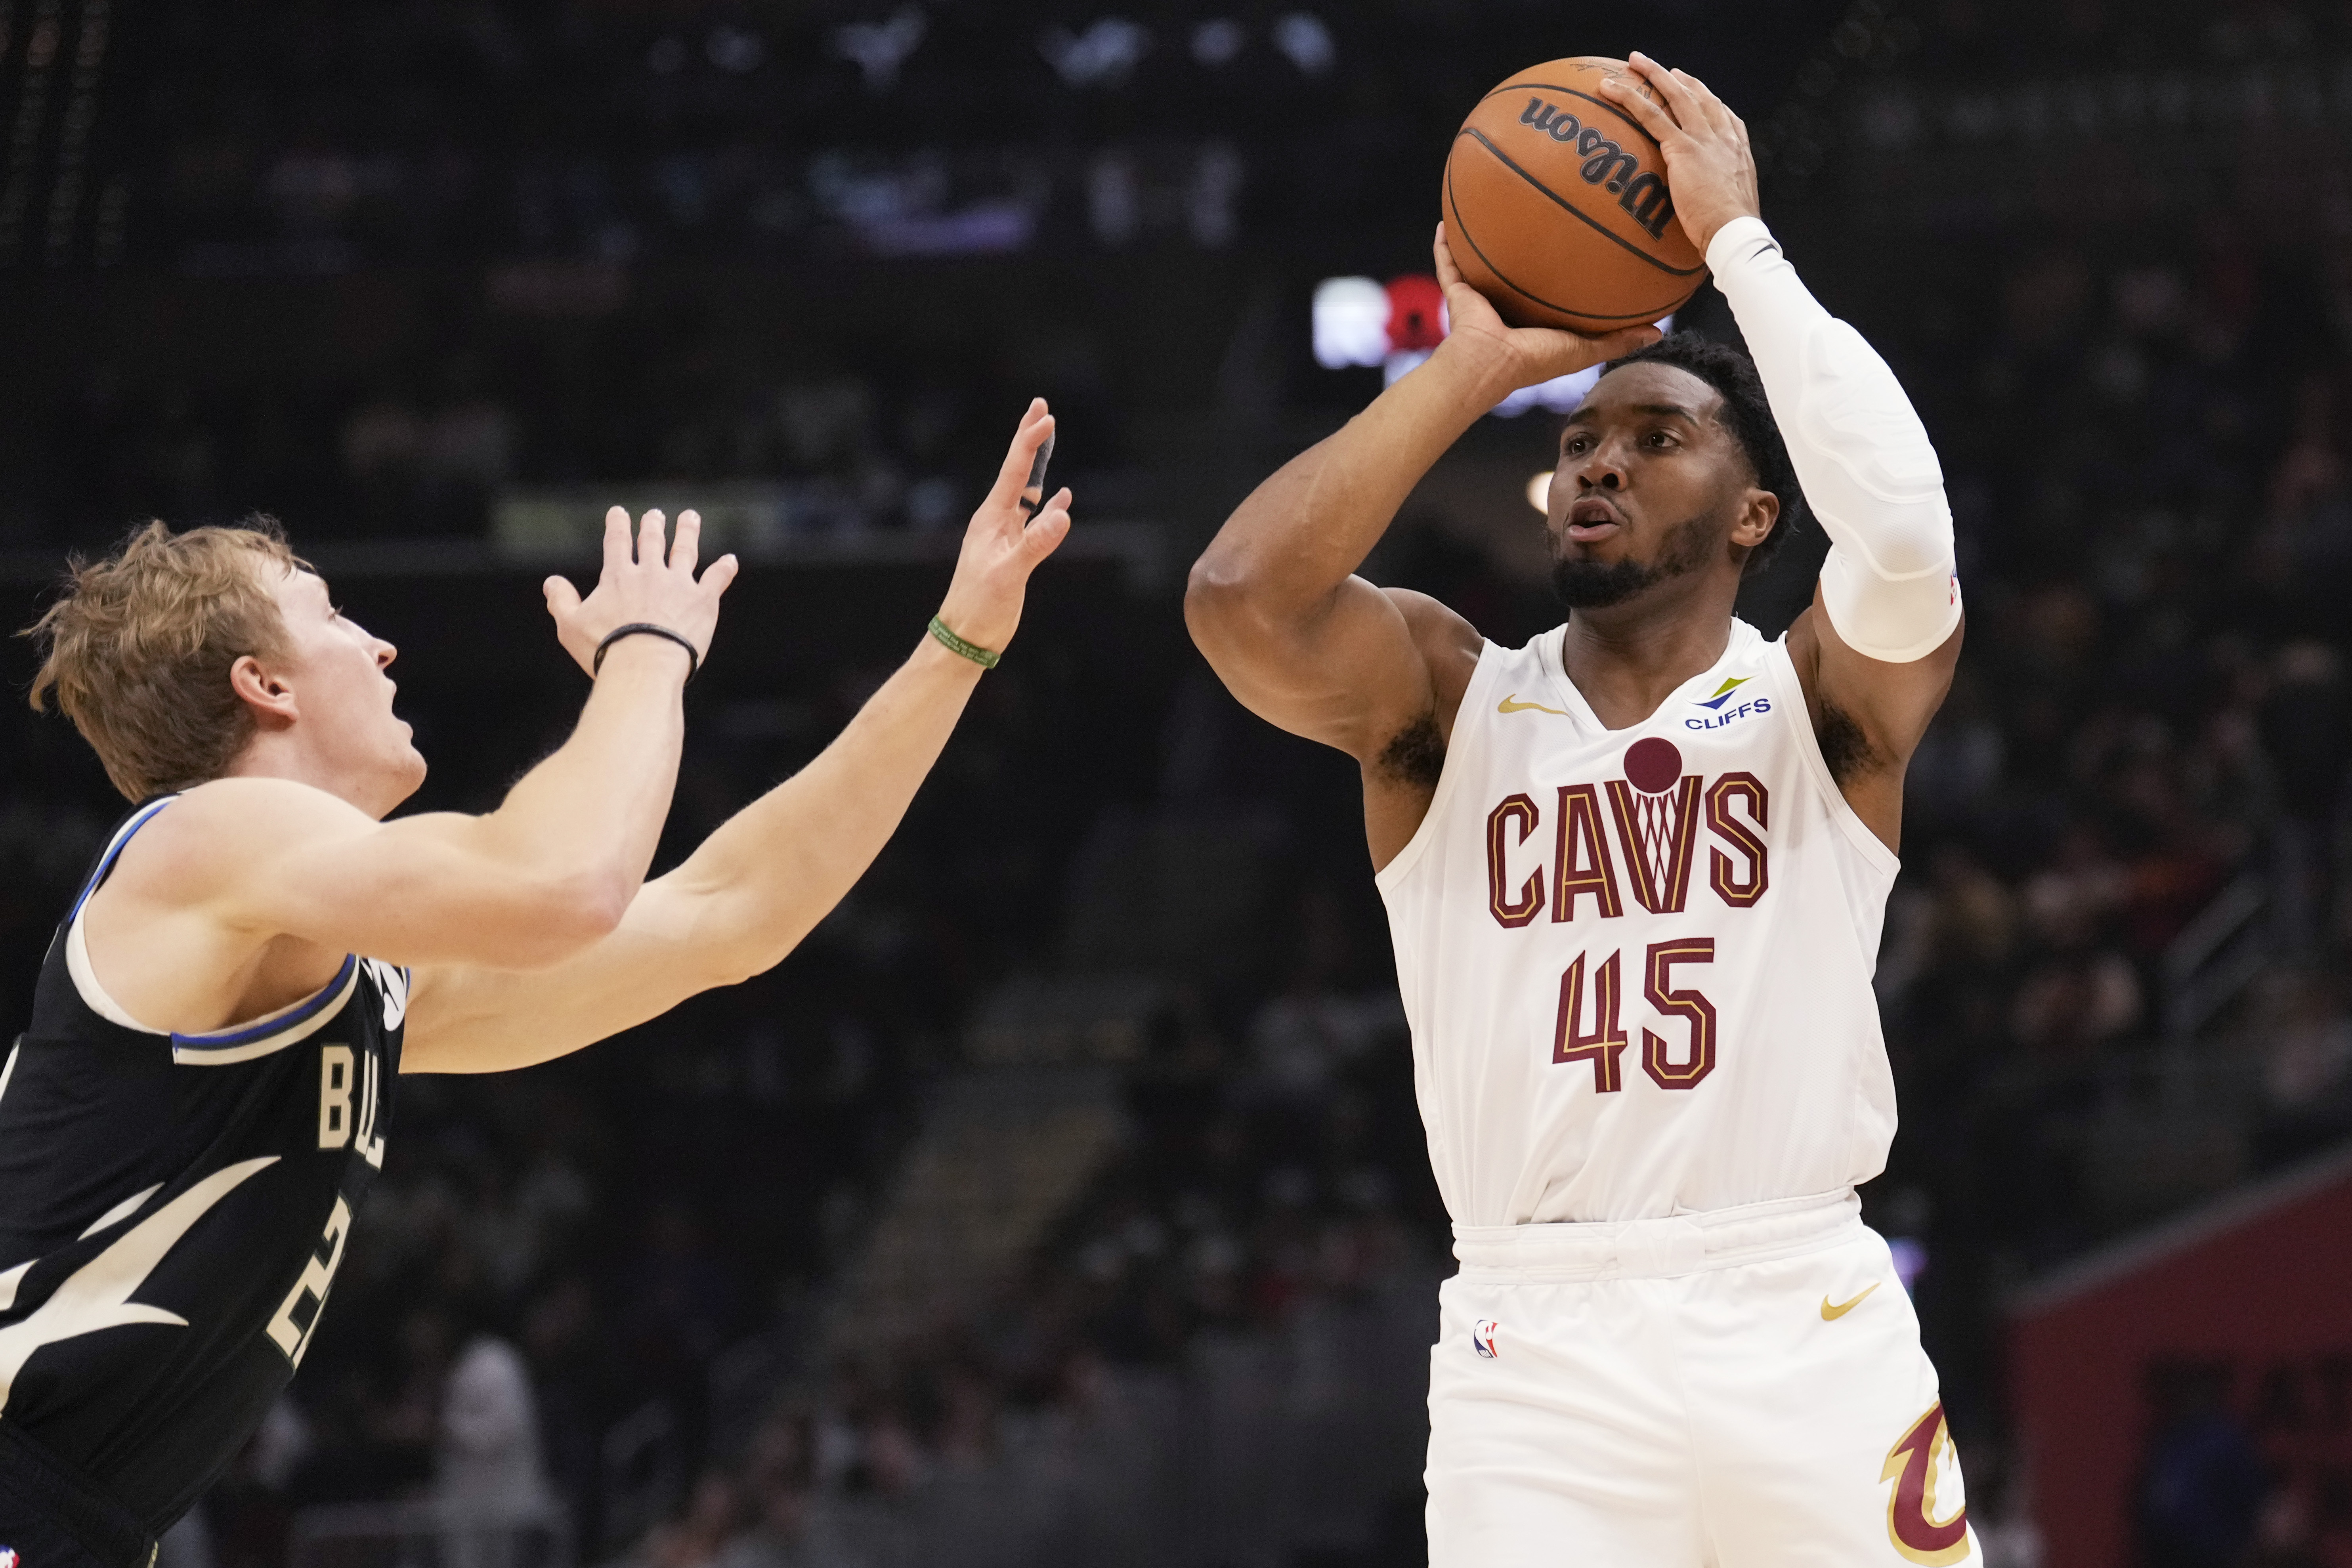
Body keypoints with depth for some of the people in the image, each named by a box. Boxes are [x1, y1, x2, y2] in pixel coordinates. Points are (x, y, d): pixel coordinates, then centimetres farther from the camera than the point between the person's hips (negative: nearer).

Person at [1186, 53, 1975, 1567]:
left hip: (1805, 1317, 0)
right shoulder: (1451, 699, 9)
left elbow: (1903, 535, -17)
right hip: (1536, 1337, 0)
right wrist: (1475, 366, -3)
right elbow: (1242, 598, -11)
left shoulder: (1824, 701, 6)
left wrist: (1738, 236, -9)